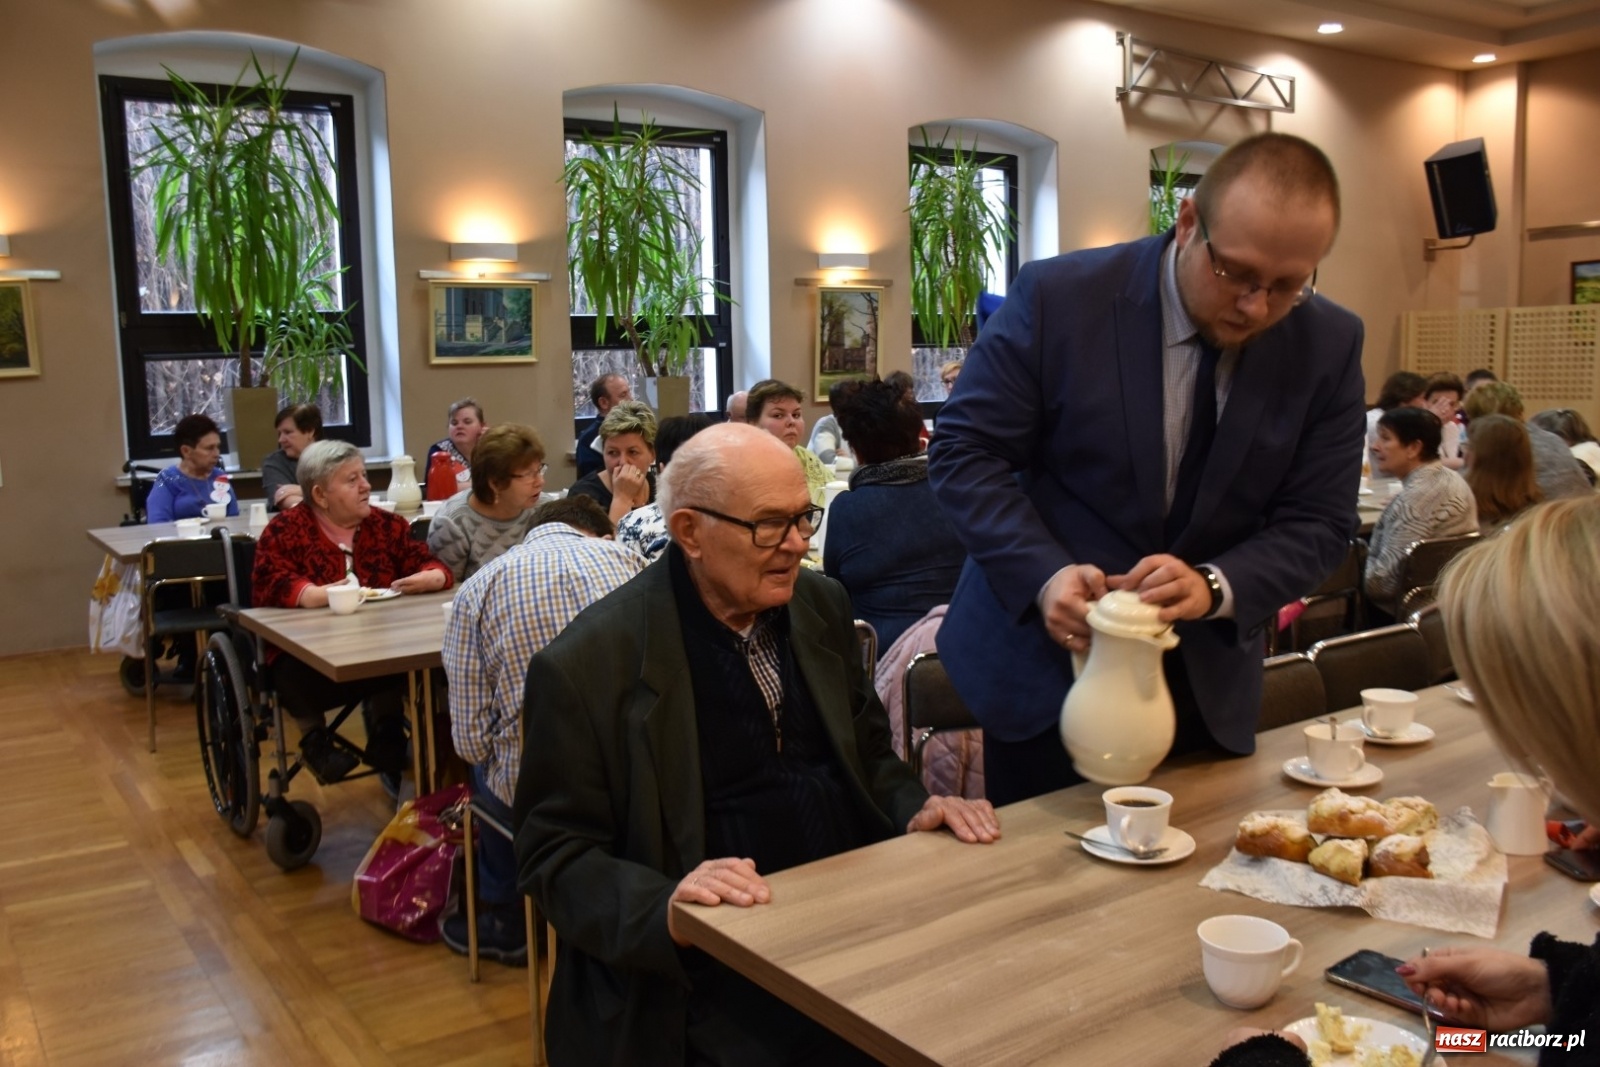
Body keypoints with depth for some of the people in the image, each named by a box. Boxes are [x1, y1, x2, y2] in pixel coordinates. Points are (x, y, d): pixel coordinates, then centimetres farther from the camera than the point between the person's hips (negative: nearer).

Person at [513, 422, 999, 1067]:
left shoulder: (823, 606, 5)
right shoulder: (586, 666, -12)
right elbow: (554, 855, -7)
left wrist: (914, 810, -3)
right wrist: (665, 907, -24)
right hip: (703, 973, -5)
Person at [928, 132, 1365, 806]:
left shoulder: (1329, 345, -6)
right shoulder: (1059, 297, -15)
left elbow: (1317, 525, -4)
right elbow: (964, 452, -11)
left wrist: (1214, 586, -24)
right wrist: (1044, 574, -26)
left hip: (1205, 685, 3)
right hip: (1047, 660, -2)